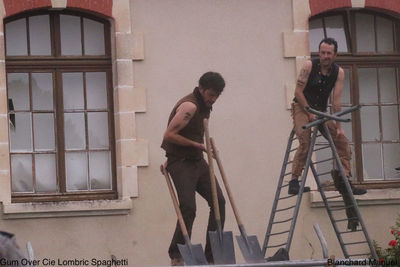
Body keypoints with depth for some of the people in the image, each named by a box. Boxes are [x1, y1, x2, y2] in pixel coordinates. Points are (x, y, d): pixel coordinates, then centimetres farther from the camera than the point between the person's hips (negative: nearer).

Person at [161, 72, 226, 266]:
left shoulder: (205, 106, 13)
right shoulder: (189, 106, -17)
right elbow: (169, 135, -22)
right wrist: (198, 145, -17)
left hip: (197, 161, 9)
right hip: (180, 162, -9)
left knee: (218, 201, -1)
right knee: (188, 208, -16)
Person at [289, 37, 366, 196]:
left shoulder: (339, 72, -5)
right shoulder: (309, 66, -14)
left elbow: (336, 100, -9)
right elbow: (298, 92, -14)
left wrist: (338, 126, -14)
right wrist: (310, 112, -19)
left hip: (320, 111, 5)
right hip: (301, 107, -5)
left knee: (342, 141, -1)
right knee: (305, 143, -25)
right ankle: (294, 181, -23)